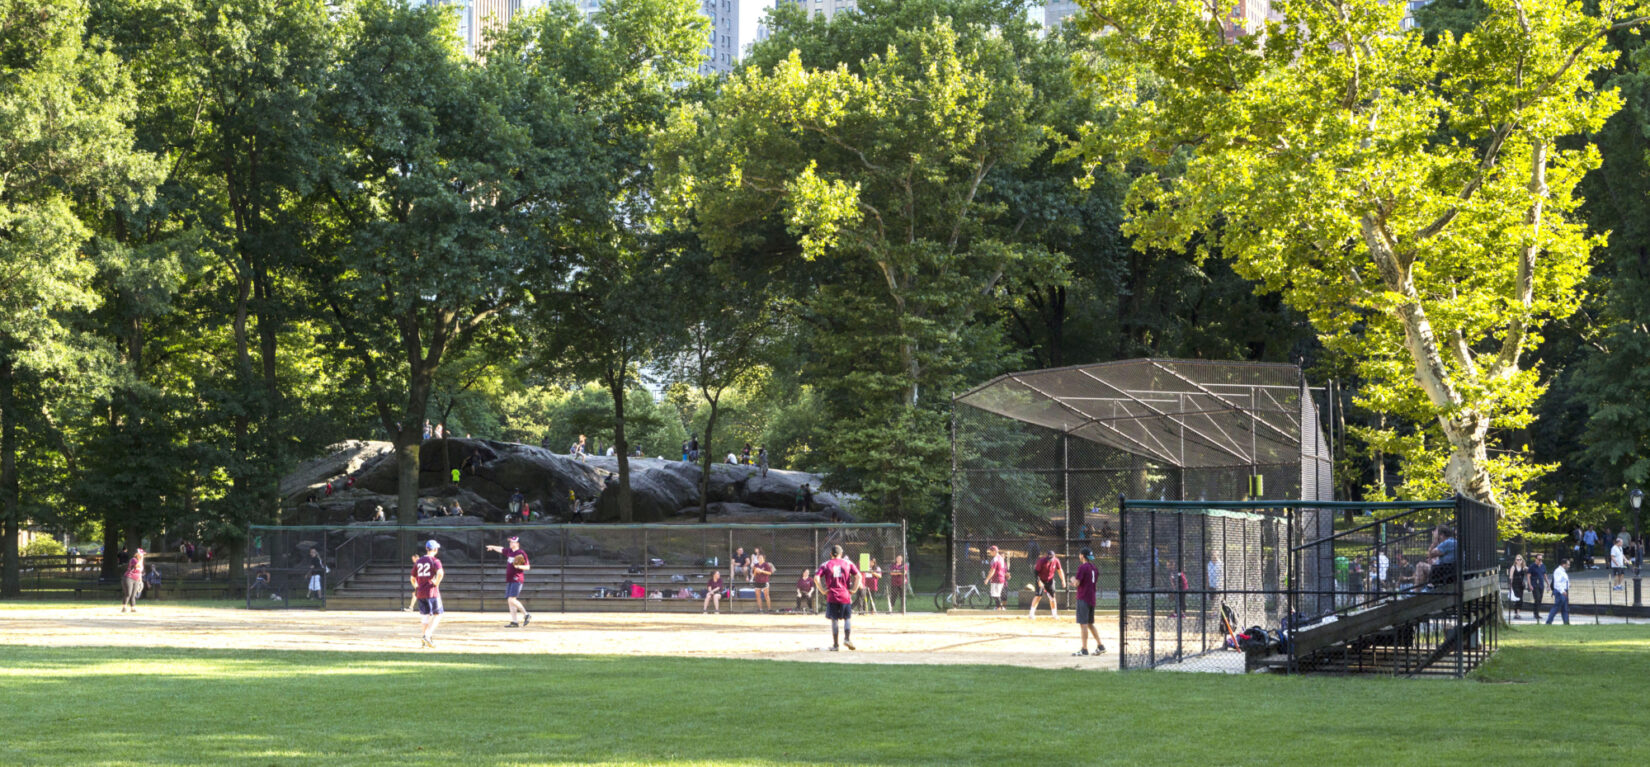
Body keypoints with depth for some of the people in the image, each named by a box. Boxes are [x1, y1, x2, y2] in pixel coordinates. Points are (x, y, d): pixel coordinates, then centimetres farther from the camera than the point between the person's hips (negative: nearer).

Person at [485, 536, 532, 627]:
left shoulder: (521, 553, -8)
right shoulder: (509, 552, 15)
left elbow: (528, 567, -9)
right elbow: (501, 549, 35)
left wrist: (519, 566, -25)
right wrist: (493, 547, 49)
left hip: (517, 579, -8)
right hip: (509, 580, 8)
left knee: (512, 600, -17)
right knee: (510, 601, 3)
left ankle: (526, 614, -5)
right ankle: (514, 622, 3)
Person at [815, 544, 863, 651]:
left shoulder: (826, 565, 4)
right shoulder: (847, 563, 5)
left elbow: (816, 578, -8)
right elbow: (858, 576, -5)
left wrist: (823, 590, -2)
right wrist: (854, 589, 0)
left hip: (832, 597, 0)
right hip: (845, 596, 0)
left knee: (834, 620, 5)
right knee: (847, 618, 11)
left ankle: (835, 644, 4)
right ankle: (847, 638, -9)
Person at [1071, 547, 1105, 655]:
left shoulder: (1082, 567, -12)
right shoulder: (1095, 568, 13)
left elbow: (1077, 583, -17)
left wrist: (1073, 579, 7)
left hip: (1083, 599, -8)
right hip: (1092, 599, 8)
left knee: (1083, 624, -7)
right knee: (1090, 624, 18)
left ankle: (1084, 649, -9)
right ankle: (1100, 645, 17)